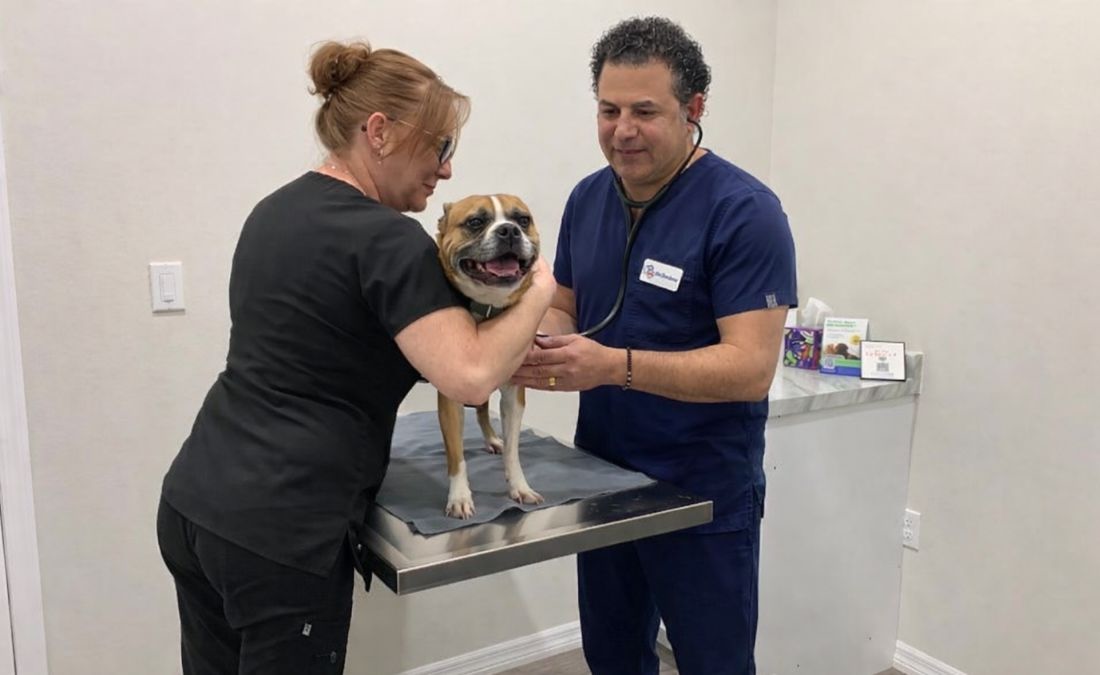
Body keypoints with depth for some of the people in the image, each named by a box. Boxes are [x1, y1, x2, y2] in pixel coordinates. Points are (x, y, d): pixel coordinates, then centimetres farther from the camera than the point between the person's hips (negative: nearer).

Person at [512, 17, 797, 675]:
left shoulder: (744, 212, -18)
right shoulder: (588, 197, 2)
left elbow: (751, 368, -23)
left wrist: (615, 365, -34)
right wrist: (539, 339, -11)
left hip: (704, 495, -6)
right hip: (602, 475, 6)